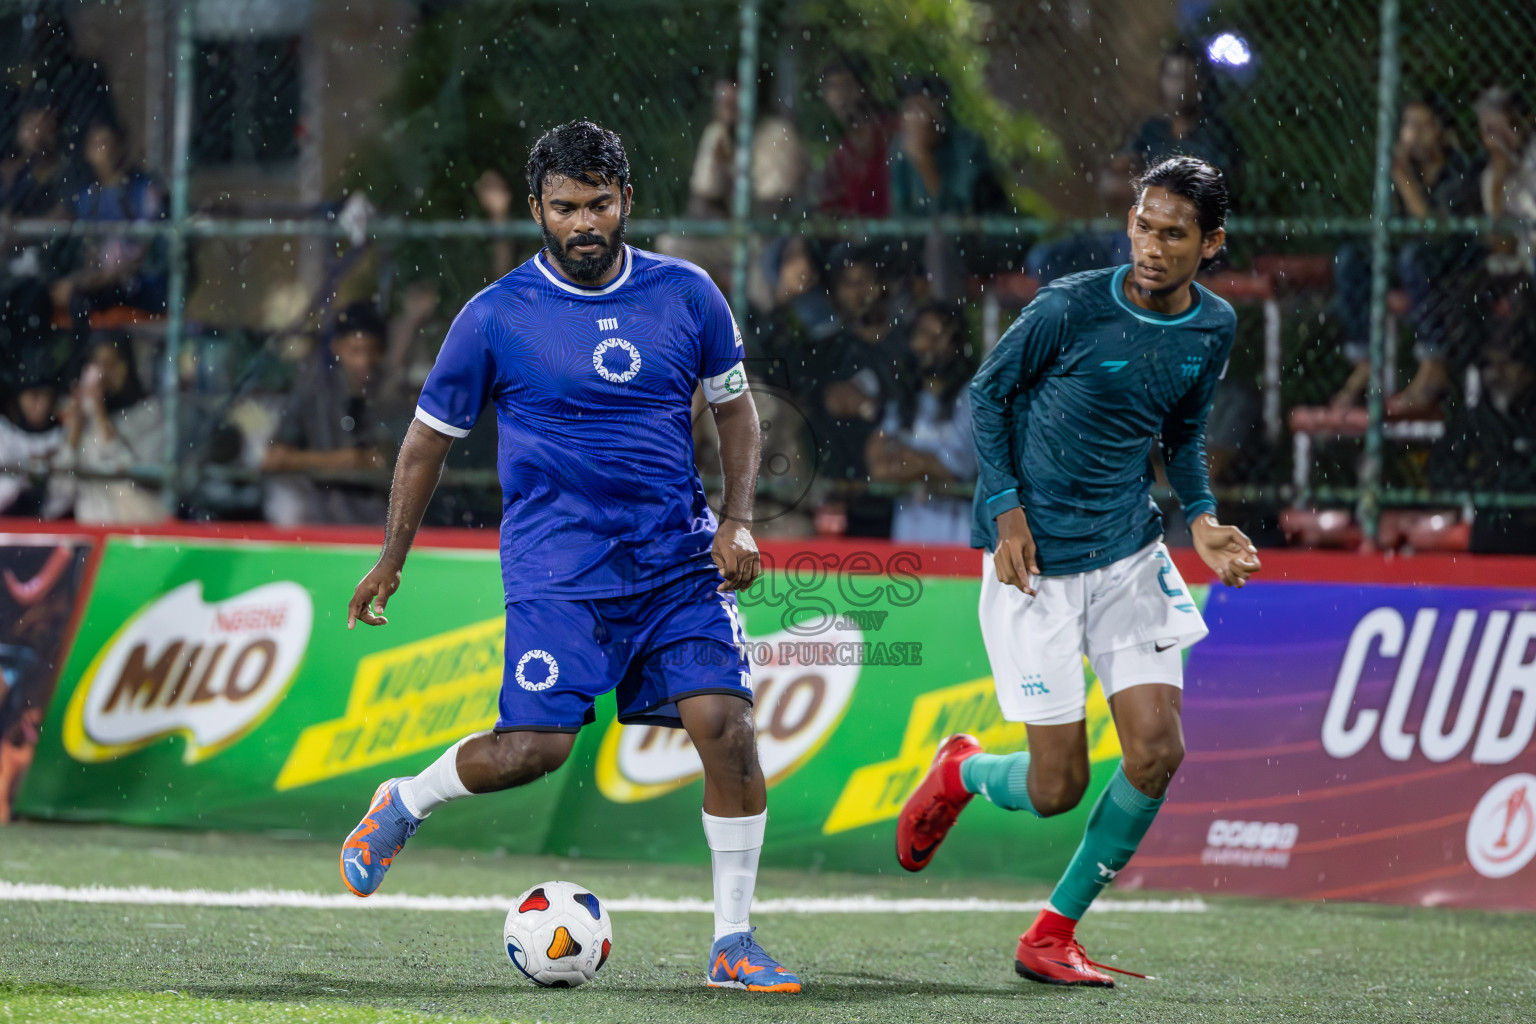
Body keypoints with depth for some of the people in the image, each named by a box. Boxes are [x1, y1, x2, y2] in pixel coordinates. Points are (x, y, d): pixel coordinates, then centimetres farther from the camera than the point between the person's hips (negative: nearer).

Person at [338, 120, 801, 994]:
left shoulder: (688, 295, 4)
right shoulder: (498, 317, -3)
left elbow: (735, 406, 16)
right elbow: (430, 439, 8)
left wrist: (738, 520, 2)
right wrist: (391, 561, 12)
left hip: (679, 561, 3)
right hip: (557, 568, -3)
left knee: (725, 723, -12)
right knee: (535, 746, -15)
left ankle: (733, 941, 0)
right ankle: (404, 805, 16)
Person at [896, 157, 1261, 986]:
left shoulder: (1213, 329, 0)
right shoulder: (1069, 308, -16)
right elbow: (988, 392, -3)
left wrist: (1201, 517, 0)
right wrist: (1005, 506, -13)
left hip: (1130, 555, 5)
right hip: (1035, 560, -5)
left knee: (1157, 751, -10)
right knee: (1057, 787, -5)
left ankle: (1053, 933, 8)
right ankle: (959, 773, 32)